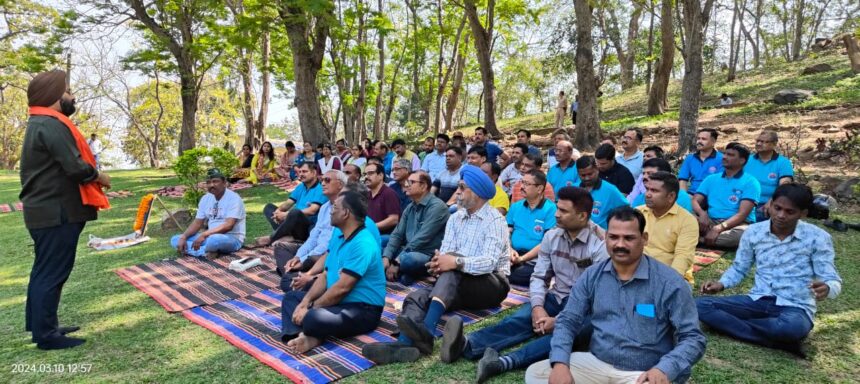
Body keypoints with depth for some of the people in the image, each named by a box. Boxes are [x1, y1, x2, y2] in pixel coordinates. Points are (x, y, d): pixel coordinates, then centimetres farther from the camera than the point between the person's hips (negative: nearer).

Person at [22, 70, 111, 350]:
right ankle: (46, 334, 4)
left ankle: (39, 325, 28)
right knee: (52, 272, -4)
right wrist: (99, 177, -6)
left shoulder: (40, 124, 17)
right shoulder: (52, 125, -17)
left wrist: (92, 177, 8)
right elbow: (75, 167, -25)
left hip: (46, 210, 11)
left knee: (44, 270, 18)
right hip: (57, 212, -11)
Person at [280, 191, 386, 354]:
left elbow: (342, 288, -25)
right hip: (337, 300, 11)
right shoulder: (338, 238, 10)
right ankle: (307, 336, -15)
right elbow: (325, 275, 10)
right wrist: (305, 302, -3)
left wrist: (311, 309, -15)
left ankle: (312, 335, -1)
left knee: (313, 319, -36)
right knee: (291, 297, 11)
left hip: (362, 310, -11)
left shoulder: (363, 244, -23)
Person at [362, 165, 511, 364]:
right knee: (417, 296, -22)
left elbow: (489, 262, -21)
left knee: (453, 268, -34)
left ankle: (426, 332, -49)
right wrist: (439, 263, -23)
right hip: (457, 284, 6)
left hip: (493, 285, -5)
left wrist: (457, 262, -36)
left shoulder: (495, 220, -7)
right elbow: (445, 254, 1)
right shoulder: (455, 219, 13)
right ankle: (404, 344, -50)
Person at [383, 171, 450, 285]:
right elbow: (397, 234, 7)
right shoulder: (410, 207, 11)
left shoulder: (436, 206, -14)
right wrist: (386, 257, -10)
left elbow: (421, 239, -21)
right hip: (409, 252, 8)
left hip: (429, 257, -8)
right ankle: (402, 274, -13)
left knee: (409, 259, -38)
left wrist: (397, 262, -21)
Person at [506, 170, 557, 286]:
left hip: (535, 260, -4)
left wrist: (521, 258, -14)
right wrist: (510, 250, -8)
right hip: (513, 257, 4)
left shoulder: (550, 209, -3)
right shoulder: (515, 206, 17)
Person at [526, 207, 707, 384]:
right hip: (596, 363, 3)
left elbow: (693, 338, -7)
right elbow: (567, 322, 3)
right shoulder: (591, 276, 2)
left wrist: (664, 370, -26)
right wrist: (560, 363, -15)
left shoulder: (669, 282, -8)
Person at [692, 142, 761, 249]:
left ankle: (701, 240, -28)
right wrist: (702, 213, -17)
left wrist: (719, 229, -24)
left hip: (737, 224, -2)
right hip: (711, 223, 2)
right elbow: (695, 201, 8)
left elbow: (742, 214, -10)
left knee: (743, 234, -40)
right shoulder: (711, 179, 16)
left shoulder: (750, 182, 1)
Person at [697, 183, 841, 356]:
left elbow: (833, 281, -7)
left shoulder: (818, 237, -6)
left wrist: (826, 289, -32)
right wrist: (721, 284, -7)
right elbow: (739, 268, 13)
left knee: (792, 327, -42)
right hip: (758, 301, 4)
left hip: (795, 308, -3)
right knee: (700, 305, -20)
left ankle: (731, 323, -14)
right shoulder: (753, 232, 2)